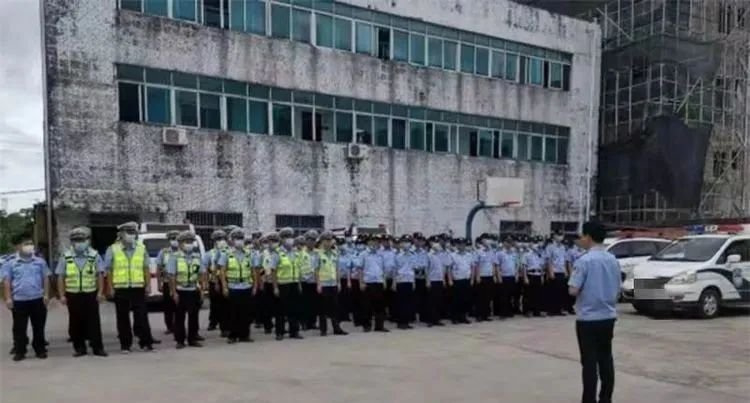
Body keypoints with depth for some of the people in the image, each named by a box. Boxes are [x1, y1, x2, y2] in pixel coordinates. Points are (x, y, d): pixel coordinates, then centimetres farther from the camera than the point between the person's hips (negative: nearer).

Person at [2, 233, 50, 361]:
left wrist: (46, 294, 1)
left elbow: (45, 279, 8)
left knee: (39, 327, 8)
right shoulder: (10, 263, -1)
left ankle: (40, 350, 18)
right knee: (19, 328, 5)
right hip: (19, 301, -1)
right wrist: (8, 298, -7)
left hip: (38, 299, 1)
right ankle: (19, 351, 16)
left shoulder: (40, 261, 5)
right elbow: (6, 282, -1)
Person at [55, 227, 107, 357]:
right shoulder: (65, 257, 3)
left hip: (90, 294, -1)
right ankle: (79, 348, 17)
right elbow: (60, 277, 3)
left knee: (93, 321, 1)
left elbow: (100, 275, 2)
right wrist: (62, 295, -2)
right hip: (73, 295, 1)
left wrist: (100, 292, -5)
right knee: (76, 322, 7)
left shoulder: (94, 255, 2)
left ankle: (97, 347, 6)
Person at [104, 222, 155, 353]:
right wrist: (110, 288, -5)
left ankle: (146, 342, 7)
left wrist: (148, 285, 3)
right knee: (123, 318, 6)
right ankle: (125, 345, 15)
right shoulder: (113, 250, 1)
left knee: (142, 316, 1)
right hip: (120, 289, -1)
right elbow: (109, 270, 1)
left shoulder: (141, 248, 7)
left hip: (138, 288, 1)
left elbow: (146, 268, 9)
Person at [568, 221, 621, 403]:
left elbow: (573, 290, -18)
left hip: (588, 318, -6)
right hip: (608, 316, 6)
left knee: (589, 361, 0)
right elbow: (618, 288, 13)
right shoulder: (613, 260, 6)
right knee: (606, 359, 13)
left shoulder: (584, 261, -16)